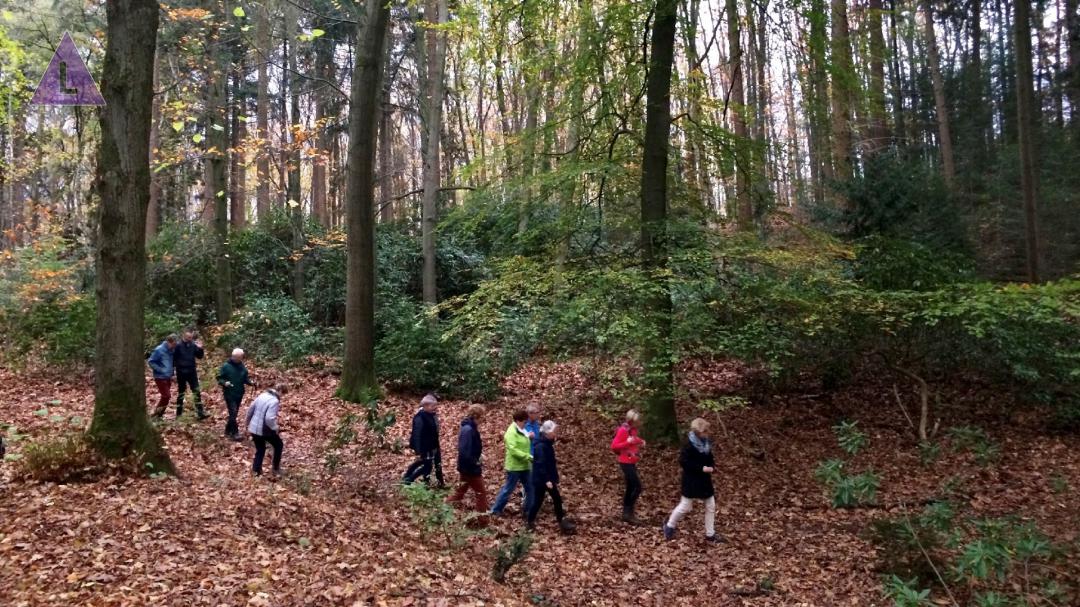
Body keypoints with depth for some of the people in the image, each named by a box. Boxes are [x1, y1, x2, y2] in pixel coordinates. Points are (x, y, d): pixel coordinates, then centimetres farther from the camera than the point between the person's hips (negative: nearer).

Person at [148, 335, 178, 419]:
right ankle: (156, 414, 1)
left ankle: (159, 414, 18)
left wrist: (171, 373, 13)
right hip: (160, 377, -7)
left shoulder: (171, 351, 7)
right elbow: (150, 361, -13)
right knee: (166, 396, -11)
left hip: (168, 378, 8)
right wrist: (160, 370, -18)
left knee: (166, 396, 8)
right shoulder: (159, 350, -14)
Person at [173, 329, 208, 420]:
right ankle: (179, 413, 20)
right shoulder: (178, 345, -10)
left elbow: (199, 357, 6)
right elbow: (173, 358, -9)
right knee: (181, 392, 9)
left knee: (197, 392, -4)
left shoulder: (193, 345, 1)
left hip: (192, 372, 3)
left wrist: (200, 348, -12)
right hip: (181, 372, -3)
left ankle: (200, 413, -6)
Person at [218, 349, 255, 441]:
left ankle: (228, 430, 30)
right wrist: (224, 383, -27)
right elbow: (219, 378, -7)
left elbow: (246, 378, 10)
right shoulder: (226, 366, -11)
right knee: (233, 413, -10)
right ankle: (235, 433, -4)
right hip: (229, 394, -6)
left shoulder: (242, 366, 3)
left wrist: (250, 382, -10)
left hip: (239, 394, 6)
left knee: (234, 413, 15)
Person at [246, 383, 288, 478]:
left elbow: (251, 408, 15)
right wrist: (275, 428, -12)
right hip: (265, 430, -7)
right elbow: (269, 418, -30)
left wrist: (247, 421, 30)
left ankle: (256, 470, 24)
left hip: (253, 428, 7)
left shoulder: (262, 395, 4)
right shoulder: (275, 401, -21)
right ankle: (276, 470, 22)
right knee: (278, 445, 17)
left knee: (260, 449, 24)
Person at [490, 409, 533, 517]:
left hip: (524, 466, 9)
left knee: (530, 487, 10)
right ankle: (496, 509, 16)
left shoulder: (521, 431, 10)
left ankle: (527, 510, 20)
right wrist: (528, 457, -29)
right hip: (514, 466, -9)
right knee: (508, 489, 2)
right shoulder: (511, 433, -20)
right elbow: (513, 450, -29)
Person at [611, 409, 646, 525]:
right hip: (626, 463, -9)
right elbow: (614, 446, -19)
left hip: (632, 463, 9)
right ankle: (628, 513, -3)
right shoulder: (622, 431, -18)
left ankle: (626, 513, 23)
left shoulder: (633, 430, 7)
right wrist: (627, 442, -29)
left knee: (630, 488, 14)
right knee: (637, 487, -10)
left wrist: (640, 442, 3)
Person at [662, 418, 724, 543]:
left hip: (705, 479, 7)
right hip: (691, 480, -7)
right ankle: (669, 526, 25)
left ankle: (710, 534, 22)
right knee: (685, 506, 2)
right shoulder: (689, 445, -21)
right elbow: (683, 462, -23)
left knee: (711, 506, 9)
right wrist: (701, 468, -24)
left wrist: (711, 467, -6)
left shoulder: (706, 443, 2)